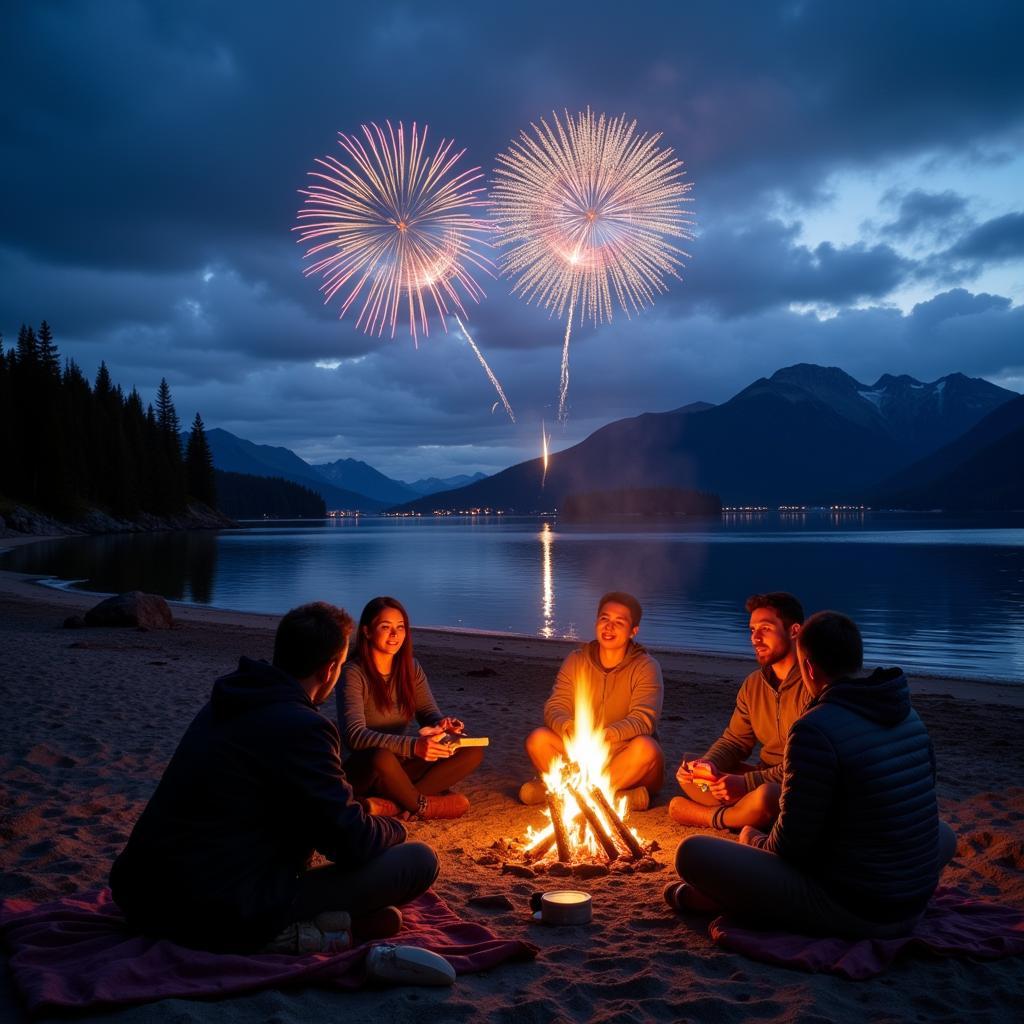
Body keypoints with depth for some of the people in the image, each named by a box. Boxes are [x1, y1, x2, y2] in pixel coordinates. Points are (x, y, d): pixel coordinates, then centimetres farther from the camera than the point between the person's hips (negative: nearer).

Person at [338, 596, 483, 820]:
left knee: (473, 751, -11)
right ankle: (422, 805, -10)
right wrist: (413, 746, -41)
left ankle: (392, 804, -22)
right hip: (364, 770, -6)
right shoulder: (353, 674, -16)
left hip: (402, 765, 6)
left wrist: (441, 724, -24)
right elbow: (354, 735, -28)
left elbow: (429, 712, 2)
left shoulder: (411, 669, 3)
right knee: (382, 757, -40)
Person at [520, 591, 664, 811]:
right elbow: (554, 708, -8)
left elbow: (643, 720, -21)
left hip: (628, 762, -2)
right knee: (538, 739, -22)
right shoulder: (575, 661, 2)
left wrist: (604, 735, -40)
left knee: (645, 747, -35)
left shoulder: (646, 667, -8)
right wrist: (569, 728, -33)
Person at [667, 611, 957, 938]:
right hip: (912, 909, 6)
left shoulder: (814, 729, -19)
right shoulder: (909, 713, 4)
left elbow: (791, 846, -14)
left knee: (692, 852, -12)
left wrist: (754, 841, 9)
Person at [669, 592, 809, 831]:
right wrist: (709, 765, -11)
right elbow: (735, 740, 12)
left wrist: (747, 783, -26)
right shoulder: (753, 684, 8)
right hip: (764, 777, 7)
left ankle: (712, 817, -7)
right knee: (688, 767, -1)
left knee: (764, 796, -37)